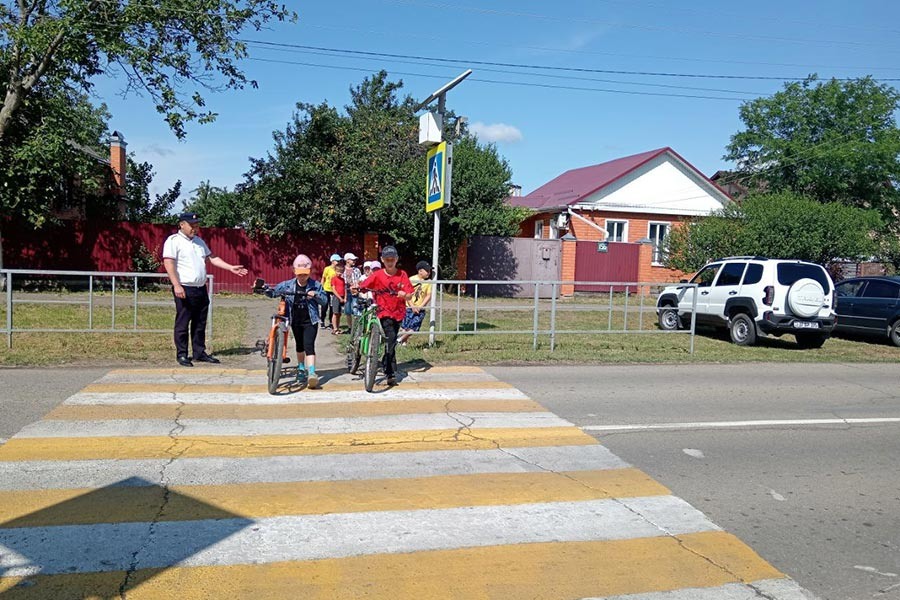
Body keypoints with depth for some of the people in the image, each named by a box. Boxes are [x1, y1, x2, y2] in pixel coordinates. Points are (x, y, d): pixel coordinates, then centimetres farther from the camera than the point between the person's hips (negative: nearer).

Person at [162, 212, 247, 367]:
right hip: (185, 290, -7)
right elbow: (168, 263, -15)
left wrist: (231, 268, 12)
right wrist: (176, 286, -23)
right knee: (182, 324, 0)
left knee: (200, 324, 12)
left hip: (201, 289, 7)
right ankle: (182, 355, 8)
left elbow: (212, 258, 22)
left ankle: (199, 353, 19)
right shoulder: (174, 241, -6)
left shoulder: (199, 241, 17)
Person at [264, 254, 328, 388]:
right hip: (295, 321, 3)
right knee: (299, 345, 18)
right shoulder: (288, 285, 1)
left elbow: (325, 300, -4)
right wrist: (266, 289, -15)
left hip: (310, 321, -3)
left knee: (309, 345, -16)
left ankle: (312, 373, -24)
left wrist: (315, 295, -22)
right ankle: (301, 369, 37)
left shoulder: (316, 285, -4)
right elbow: (273, 292, 6)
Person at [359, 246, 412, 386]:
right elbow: (363, 287, -7)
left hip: (398, 312, 3)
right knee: (390, 339, -15)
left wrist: (404, 294, -28)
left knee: (392, 341, 10)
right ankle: (391, 374, -11)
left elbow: (409, 294, -7)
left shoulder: (402, 275, 1)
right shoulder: (377, 275, -2)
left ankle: (385, 363, 29)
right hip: (384, 312, -3)